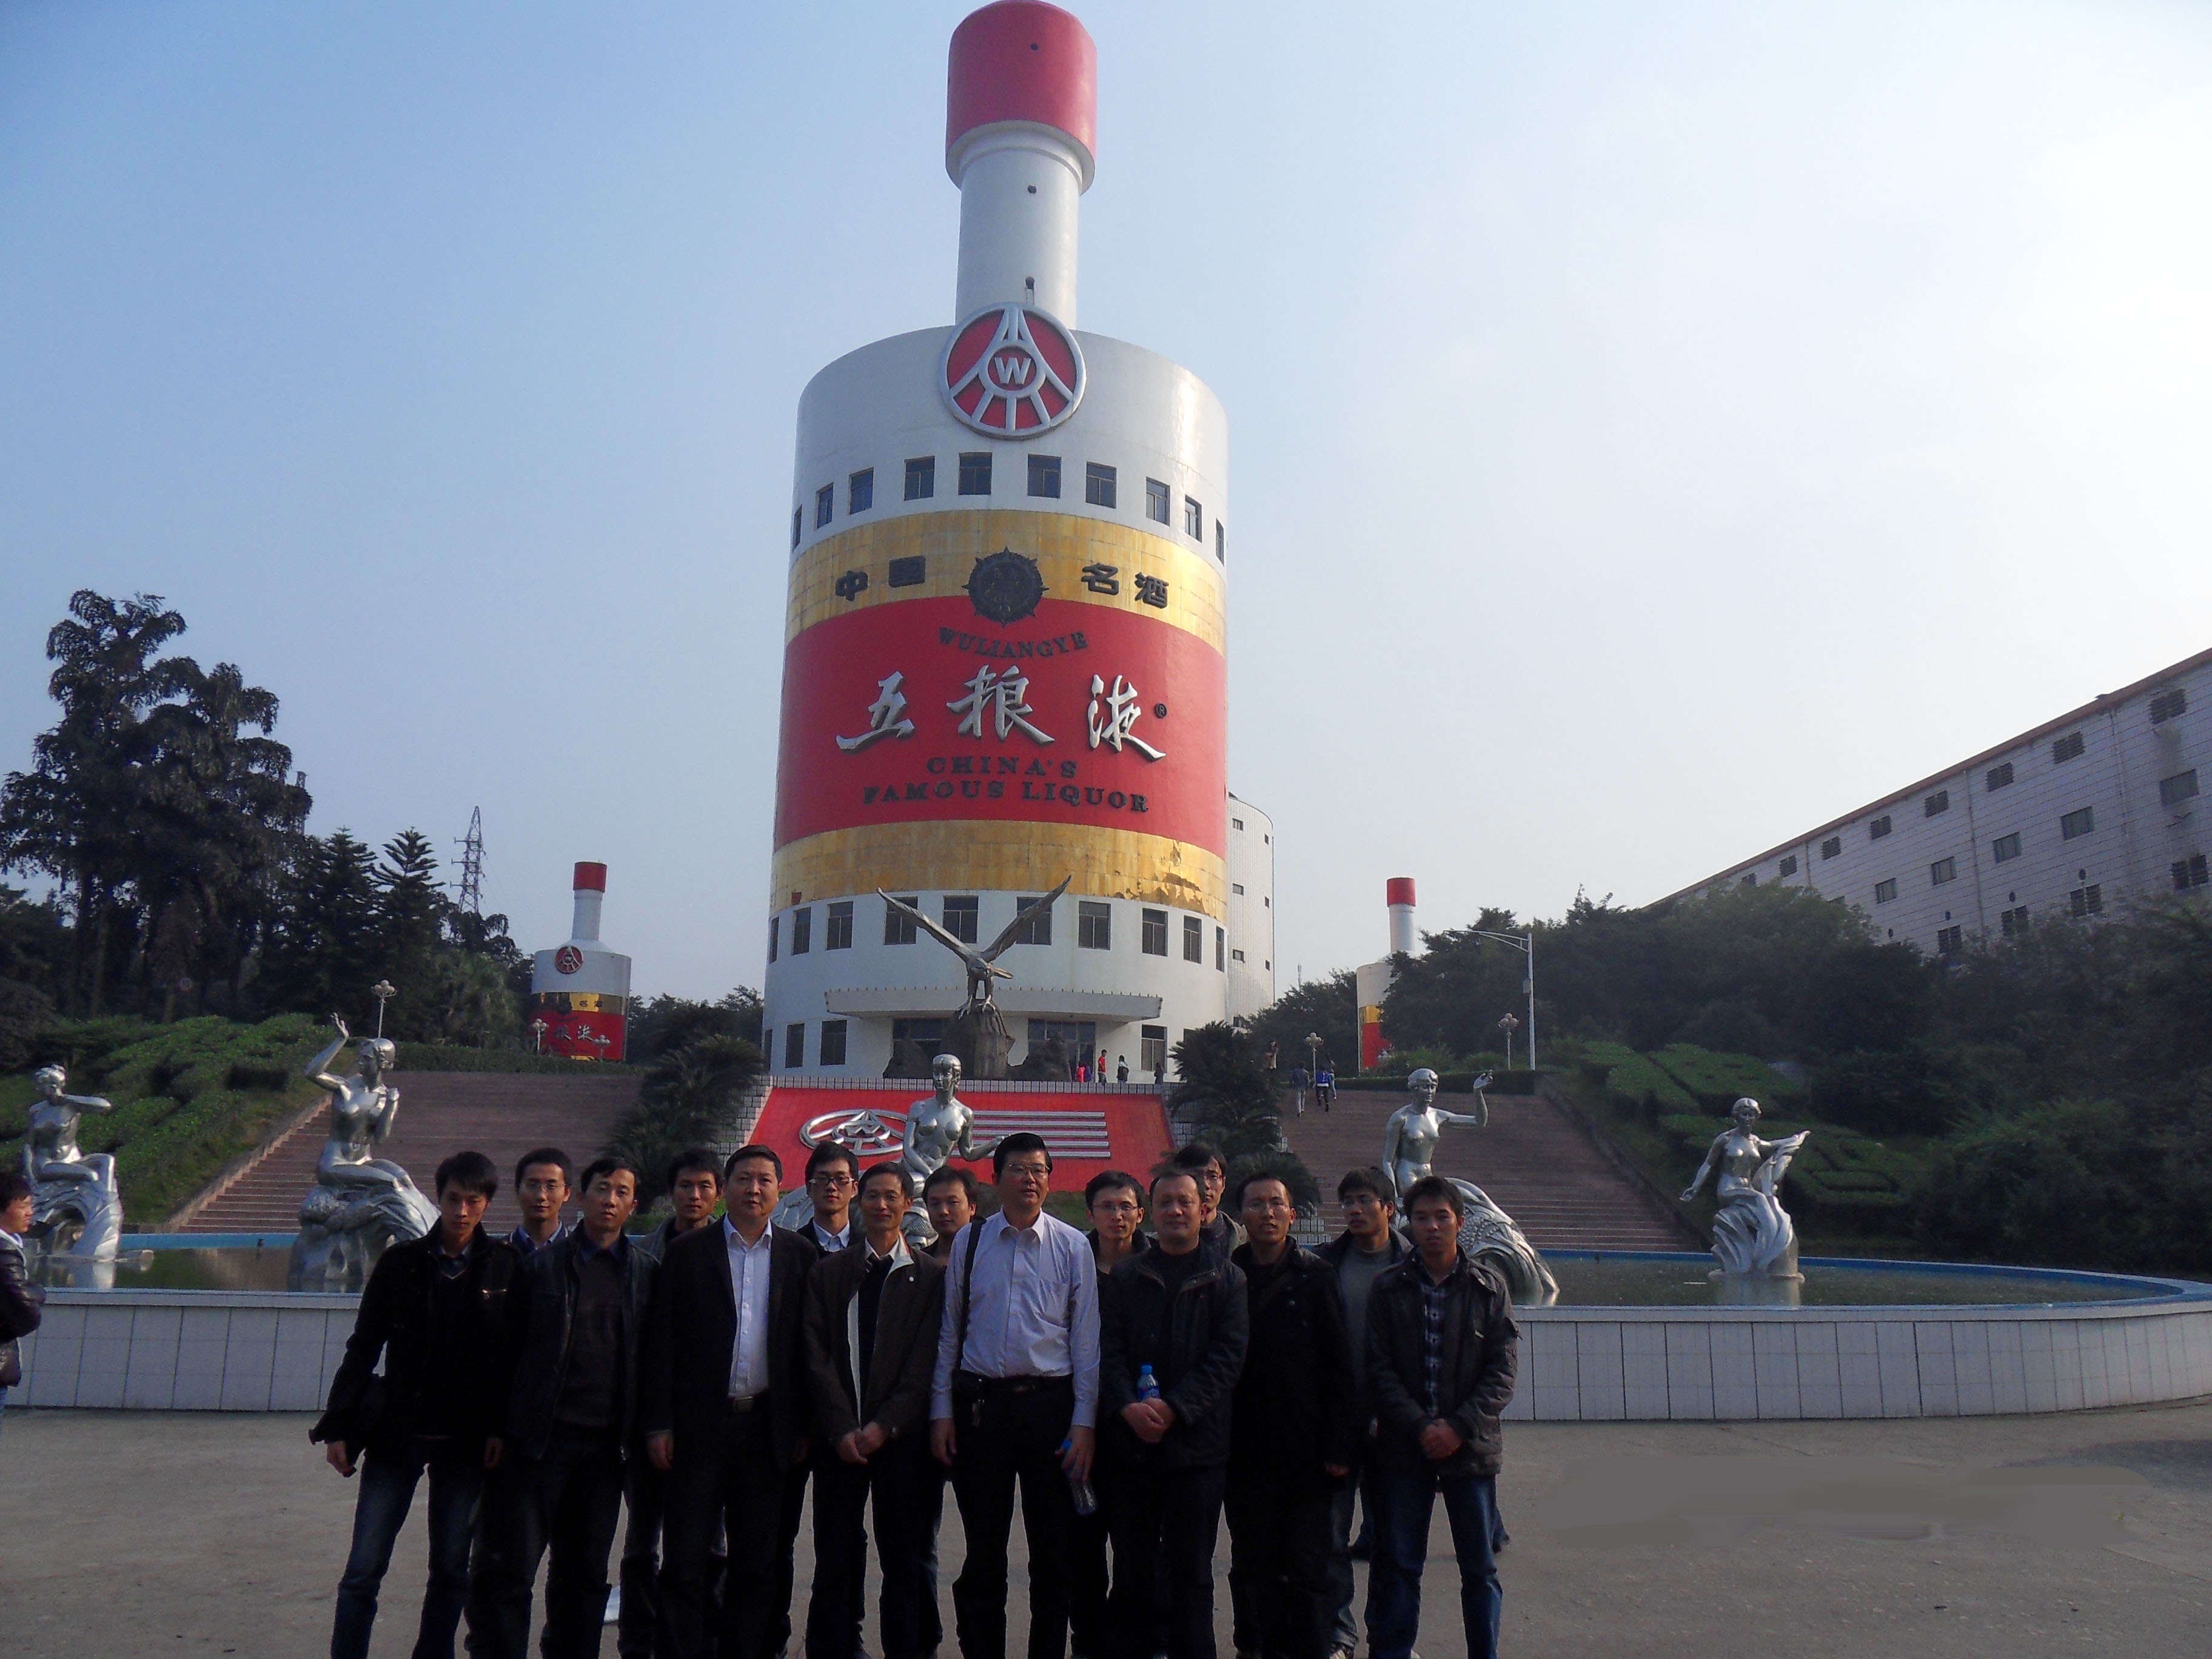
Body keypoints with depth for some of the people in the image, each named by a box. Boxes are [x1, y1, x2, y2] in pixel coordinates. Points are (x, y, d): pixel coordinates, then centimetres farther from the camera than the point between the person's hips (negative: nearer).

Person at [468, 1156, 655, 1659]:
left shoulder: (646, 1272, 5)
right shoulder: (543, 1265, 0)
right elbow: (510, 1349, 2)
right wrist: (498, 1428, -2)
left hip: (603, 1444, 2)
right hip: (538, 1441, -2)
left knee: (586, 1571, 12)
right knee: (510, 1565, 0)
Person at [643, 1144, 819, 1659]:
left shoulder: (800, 1255, 5)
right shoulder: (687, 1252, 2)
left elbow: (808, 1346, 5)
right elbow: (661, 1341, 0)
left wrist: (804, 1427, 1)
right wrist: (659, 1424, -5)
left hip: (767, 1426, 2)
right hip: (700, 1424, -1)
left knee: (757, 1563, 10)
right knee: (685, 1560, 3)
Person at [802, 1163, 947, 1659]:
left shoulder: (931, 1276, 4)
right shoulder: (828, 1273, 8)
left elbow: (926, 1362, -2)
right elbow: (817, 1357, 2)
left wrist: (886, 1425, -10)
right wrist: (841, 1429, -8)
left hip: (903, 1436, -1)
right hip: (839, 1437, 1)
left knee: (904, 1563, 4)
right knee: (834, 1562, 4)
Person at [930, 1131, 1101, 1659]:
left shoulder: (1072, 1247, 1)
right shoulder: (969, 1241, 4)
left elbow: (1086, 1338, 1)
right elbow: (948, 1331, 7)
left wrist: (1083, 1421, -4)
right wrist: (941, 1412, 3)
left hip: (1050, 1402, 0)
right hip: (980, 1401, 1)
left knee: (1053, 1551, 9)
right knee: (983, 1551, 10)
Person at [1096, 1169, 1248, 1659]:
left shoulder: (1226, 1278, 5)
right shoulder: (1125, 1278, 11)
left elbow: (1229, 1354, -4)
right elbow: (1109, 1350, 4)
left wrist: (1174, 1408, -14)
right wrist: (1129, 1407, -13)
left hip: (1197, 1440, -1)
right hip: (1130, 1440, 2)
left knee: (1192, 1571, 5)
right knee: (1132, 1567, 8)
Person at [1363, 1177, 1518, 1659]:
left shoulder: (1489, 1289, 2)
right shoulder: (1388, 1289, 2)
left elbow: (1501, 1372, -1)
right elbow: (1379, 1368, -2)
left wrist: (1459, 1427, -12)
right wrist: (1420, 1427, -13)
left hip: (1471, 1446, 0)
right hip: (1403, 1447, 0)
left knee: (1480, 1567, 9)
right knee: (1397, 1565, 5)